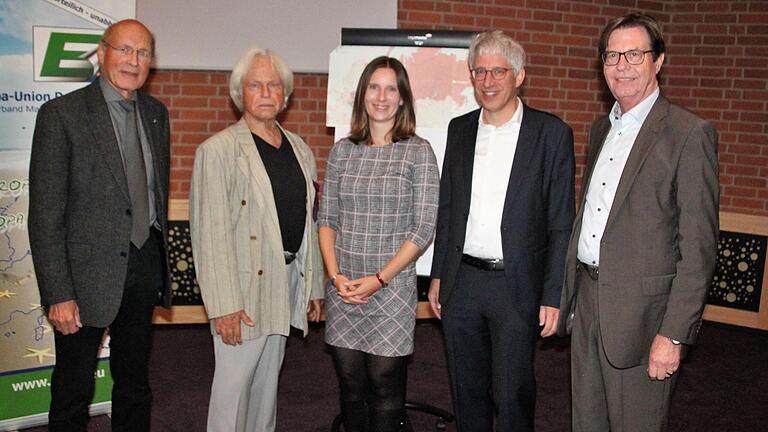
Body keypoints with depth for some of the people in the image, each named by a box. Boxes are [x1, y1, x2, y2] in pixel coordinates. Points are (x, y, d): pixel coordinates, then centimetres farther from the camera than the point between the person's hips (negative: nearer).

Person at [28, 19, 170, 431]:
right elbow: (45, 215, -14)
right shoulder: (61, 114, -11)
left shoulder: (156, 113, 7)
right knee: (72, 395, 8)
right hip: (89, 272, -5)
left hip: (145, 268, 5)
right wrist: (57, 294, -17)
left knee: (134, 382, 20)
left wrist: (159, 254, 11)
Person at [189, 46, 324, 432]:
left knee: (267, 380, 17)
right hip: (244, 287, -6)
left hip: (287, 281, 6)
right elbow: (210, 233, -15)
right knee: (233, 383, 1)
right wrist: (224, 304, -19)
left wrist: (313, 287, 14)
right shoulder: (218, 151, -9)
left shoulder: (299, 150, 11)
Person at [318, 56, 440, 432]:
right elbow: (326, 218, 9)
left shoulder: (418, 152, -3)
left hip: (391, 286, -3)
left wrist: (379, 279, -11)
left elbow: (425, 227, -7)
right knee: (350, 385, 12)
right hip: (343, 288, 3)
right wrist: (335, 275, -5)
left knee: (385, 385, 4)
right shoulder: (341, 151, 7)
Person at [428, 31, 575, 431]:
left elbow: (561, 224, -6)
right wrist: (438, 275, 11)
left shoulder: (552, 133, -6)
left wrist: (553, 296, -10)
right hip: (461, 283, 4)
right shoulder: (459, 129, 8)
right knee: (467, 392, 15)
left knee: (512, 397, 3)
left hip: (516, 287, -4)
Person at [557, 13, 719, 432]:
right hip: (587, 301, 7)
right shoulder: (601, 129, 12)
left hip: (641, 310, -7)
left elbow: (699, 247, -14)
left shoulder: (690, 134, -11)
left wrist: (674, 334, -18)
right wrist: (568, 294, 15)